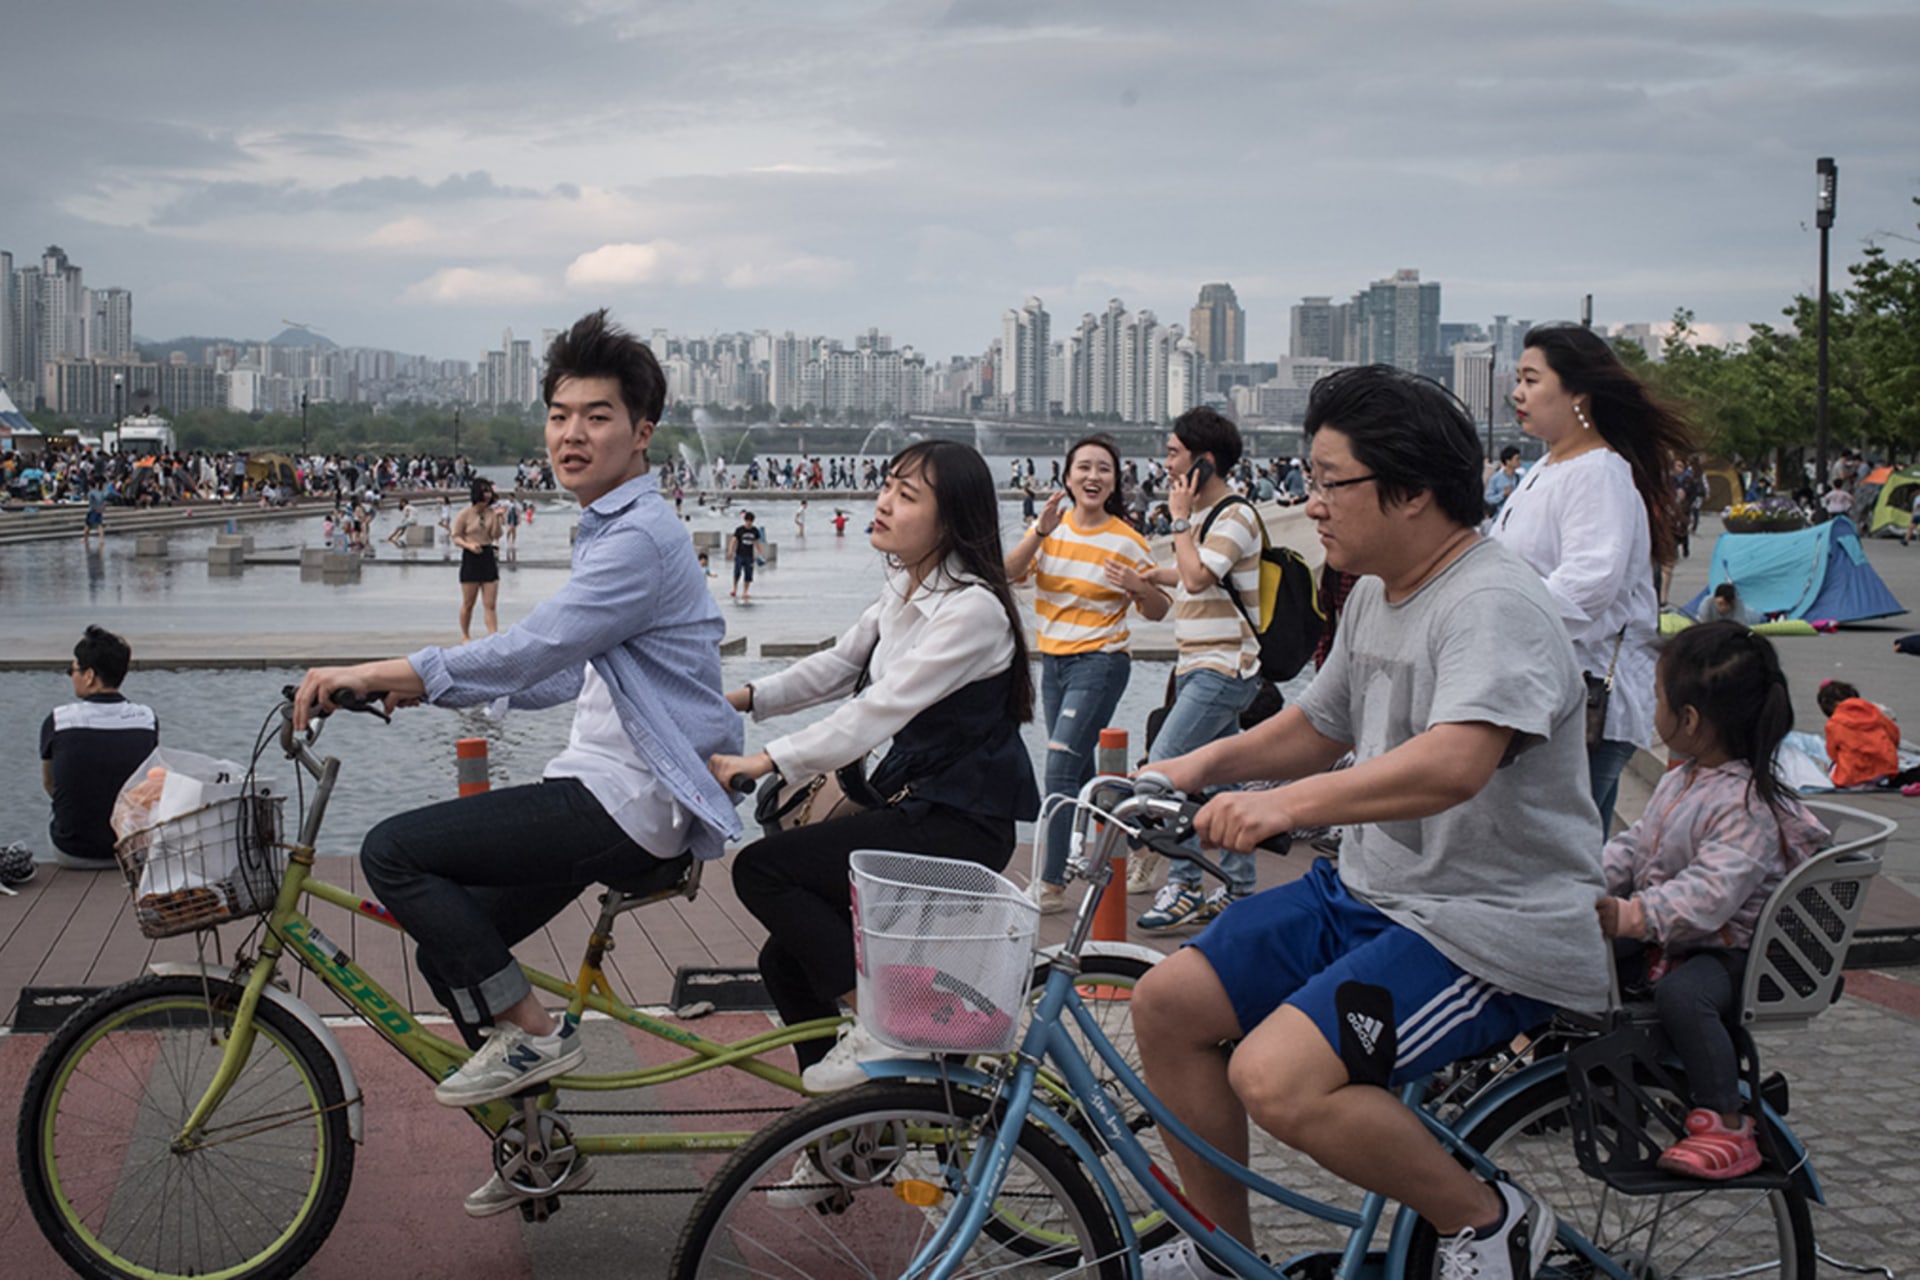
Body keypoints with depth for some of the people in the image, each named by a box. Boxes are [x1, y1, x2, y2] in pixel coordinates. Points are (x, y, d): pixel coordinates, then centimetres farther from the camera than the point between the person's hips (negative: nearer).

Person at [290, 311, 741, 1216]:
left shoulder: (640, 538, -17)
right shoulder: (609, 529, 18)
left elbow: (536, 650, -26)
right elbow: (565, 672, 23)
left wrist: (378, 671, -25)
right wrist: (420, 683, 13)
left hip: (627, 802, -10)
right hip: (605, 785, 10)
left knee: (394, 852, -16)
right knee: (453, 946, 12)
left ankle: (532, 1032, -4)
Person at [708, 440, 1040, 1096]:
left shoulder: (972, 609, -20)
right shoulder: (903, 588, 9)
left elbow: (880, 710, -26)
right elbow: (839, 663, 16)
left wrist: (766, 761, -29)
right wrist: (747, 697, 1)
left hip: (961, 825, -9)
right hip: (915, 802, 9)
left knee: (763, 869, -17)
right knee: (787, 962, 6)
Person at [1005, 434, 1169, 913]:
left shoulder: (1127, 541, -8)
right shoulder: (1051, 526, 2)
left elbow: (1158, 610, -1)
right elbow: (1009, 572, -12)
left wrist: (1140, 587, -22)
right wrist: (1041, 533, -25)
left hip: (1100, 662, -6)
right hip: (1053, 658, 6)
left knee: (1062, 765, -14)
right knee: (1077, 769, 15)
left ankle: (1053, 884, -12)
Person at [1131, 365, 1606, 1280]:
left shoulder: (1493, 606, -21)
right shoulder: (1376, 593, 10)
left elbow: (1453, 764, -38)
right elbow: (1322, 725, 23)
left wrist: (1287, 803, -46)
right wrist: (1204, 765, 6)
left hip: (1490, 927, -10)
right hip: (1369, 889, 10)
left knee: (1277, 1076, -26)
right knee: (1167, 1002, 2)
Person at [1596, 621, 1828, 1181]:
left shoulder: (1747, 805, -22)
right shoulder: (1680, 778, 9)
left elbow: (1712, 890, -33)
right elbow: (1636, 845, 15)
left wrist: (1633, 917, -44)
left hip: (1723, 951, -10)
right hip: (1659, 940, 10)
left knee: (1682, 994, -37)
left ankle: (1726, 1126, -26)